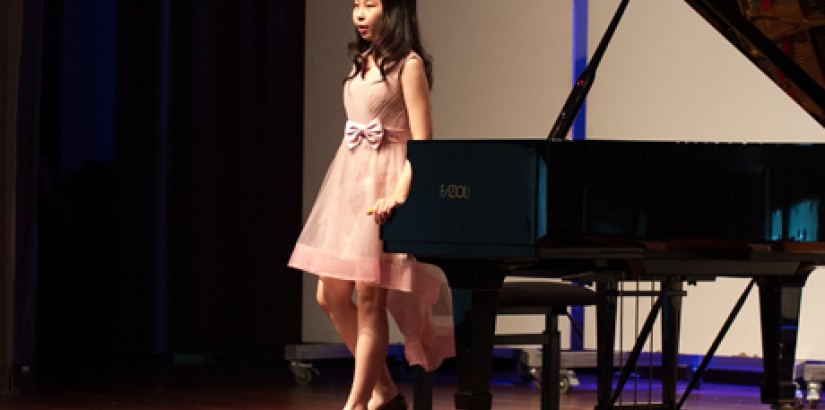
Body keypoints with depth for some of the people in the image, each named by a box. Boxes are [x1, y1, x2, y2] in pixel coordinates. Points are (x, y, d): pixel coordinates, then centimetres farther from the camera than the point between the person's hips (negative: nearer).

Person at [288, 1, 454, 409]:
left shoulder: (409, 64, -9)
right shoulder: (362, 64, 14)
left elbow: (422, 141, -15)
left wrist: (399, 193, -25)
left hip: (383, 187, -8)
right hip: (349, 180, 8)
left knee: (369, 298, -6)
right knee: (330, 295, 7)